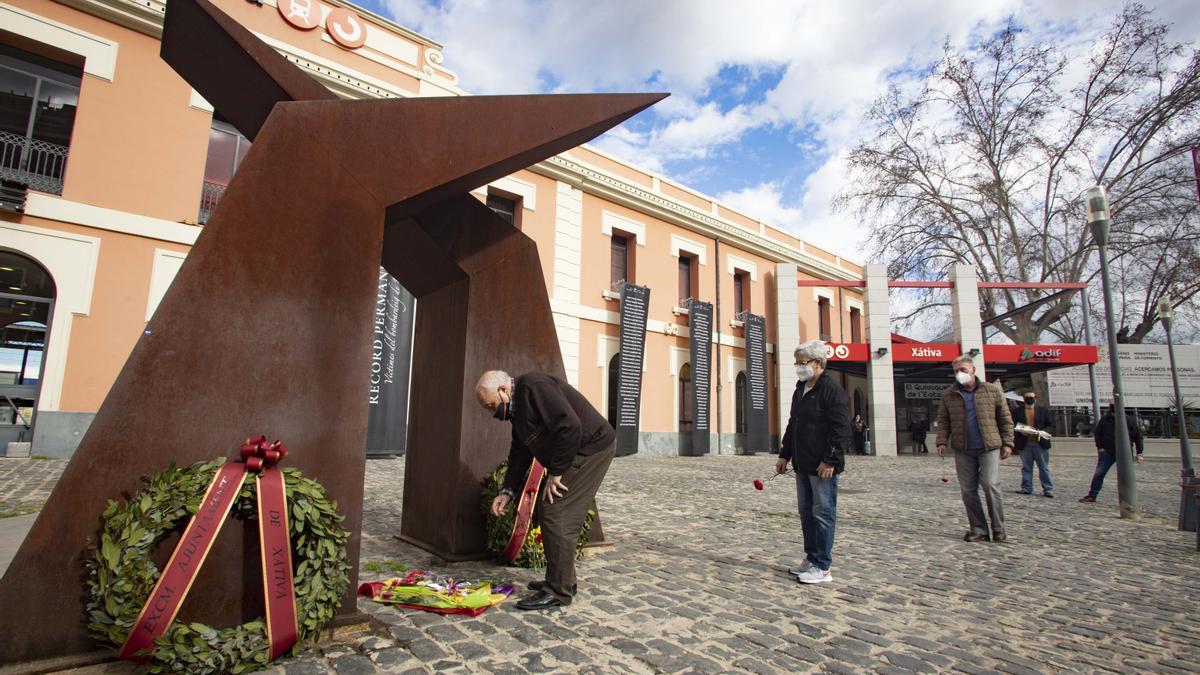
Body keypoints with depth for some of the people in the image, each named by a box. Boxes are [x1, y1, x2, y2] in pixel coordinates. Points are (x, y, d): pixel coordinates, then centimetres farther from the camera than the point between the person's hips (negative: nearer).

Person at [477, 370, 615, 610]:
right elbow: (519, 454, 19)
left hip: (590, 448, -10)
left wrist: (556, 472, -20)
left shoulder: (533, 387, -19)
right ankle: (562, 580, 26)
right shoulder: (517, 410, 14)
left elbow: (570, 427, -27)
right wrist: (508, 491, 8)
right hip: (576, 455, 10)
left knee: (556, 515, -10)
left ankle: (558, 591, 0)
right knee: (552, 514, 13)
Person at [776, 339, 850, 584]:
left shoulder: (831, 389, -12)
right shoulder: (800, 390, 16)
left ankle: (822, 568, 7)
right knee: (806, 513, 15)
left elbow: (841, 429, -17)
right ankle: (811, 559, 26)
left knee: (823, 514, -1)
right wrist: (785, 454, 18)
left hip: (822, 466, -9)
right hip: (803, 466, 9)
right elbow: (792, 425, 22)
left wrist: (831, 460, -20)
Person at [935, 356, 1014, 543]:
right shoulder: (948, 395, 7)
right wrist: (942, 442, -5)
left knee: (990, 485, -12)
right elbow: (943, 421, 8)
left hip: (989, 448, -2)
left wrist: (1007, 443, -1)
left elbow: (1005, 419, 6)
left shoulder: (993, 391, 4)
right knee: (968, 491, 3)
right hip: (963, 450, 2)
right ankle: (978, 529, 13)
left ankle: (998, 528, 5)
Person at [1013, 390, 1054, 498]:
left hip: (1040, 443, -1)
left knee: (1044, 468, 3)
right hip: (1024, 444, 1)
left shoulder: (1043, 411, 6)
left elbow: (1050, 424, 5)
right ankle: (1026, 488, 14)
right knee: (1026, 468, 8)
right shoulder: (1017, 411, 5)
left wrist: (1040, 432, -10)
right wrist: (1021, 432, -13)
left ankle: (1048, 489, 8)